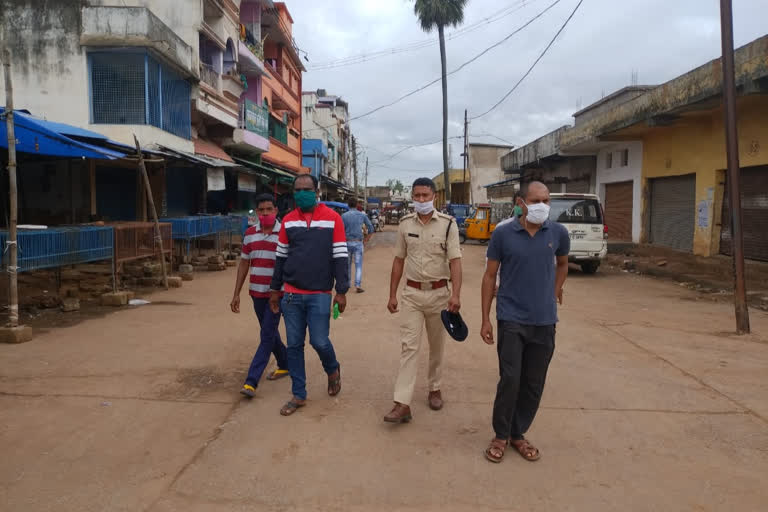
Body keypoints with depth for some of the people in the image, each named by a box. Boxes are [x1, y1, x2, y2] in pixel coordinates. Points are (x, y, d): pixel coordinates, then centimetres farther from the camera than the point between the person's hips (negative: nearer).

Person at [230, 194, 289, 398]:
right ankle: (285, 365, 37)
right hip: (257, 292, 5)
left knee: (267, 336, -6)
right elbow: (244, 264, 10)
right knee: (270, 333, 17)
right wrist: (236, 294, 8)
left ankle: (251, 381, -4)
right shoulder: (249, 233, 5)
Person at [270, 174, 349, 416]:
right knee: (294, 346, 8)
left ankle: (333, 371, 30)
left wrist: (342, 291, -8)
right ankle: (298, 395, 23)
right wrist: (275, 290, 13)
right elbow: (281, 257, 13)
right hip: (291, 294, 4)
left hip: (320, 294, -3)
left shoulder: (332, 218, -4)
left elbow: (340, 257, -5)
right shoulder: (288, 220, 6)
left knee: (319, 341, -3)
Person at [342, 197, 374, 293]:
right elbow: (371, 228, 4)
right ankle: (358, 285, -10)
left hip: (347, 242, 1)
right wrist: (366, 241, 11)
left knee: (347, 264, 16)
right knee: (358, 265, 0)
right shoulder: (362, 215, 2)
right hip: (358, 243, 0)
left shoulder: (344, 216, -3)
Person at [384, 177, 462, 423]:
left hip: (439, 292, -1)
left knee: (436, 346, 14)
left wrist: (455, 294, -23)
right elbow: (399, 260, 8)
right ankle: (402, 404, -5)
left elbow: (455, 260, -12)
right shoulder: (405, 224, 2)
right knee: (409, 346, -4)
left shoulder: (448, 224, -6)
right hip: (412, 293, 1)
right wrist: (392, 295, 6)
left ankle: (434, 389, 33)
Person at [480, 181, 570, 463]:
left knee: (534, 384, 9)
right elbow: (490, 276, 0)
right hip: (512, 319, -2)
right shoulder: (503, 234, -6)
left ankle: (518, 433, 27)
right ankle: (501, 435, 16)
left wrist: (555, 293, 10)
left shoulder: (558, 233, 0)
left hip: (545, 321, 3)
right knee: (510, 380, -5)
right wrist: (485, 319, -2)